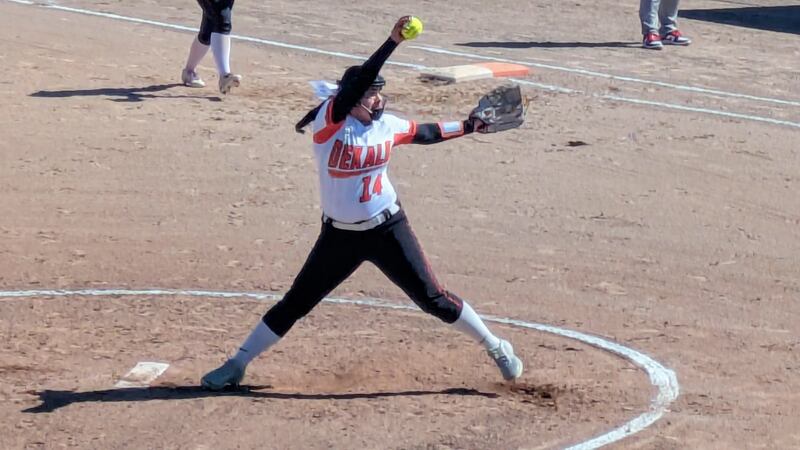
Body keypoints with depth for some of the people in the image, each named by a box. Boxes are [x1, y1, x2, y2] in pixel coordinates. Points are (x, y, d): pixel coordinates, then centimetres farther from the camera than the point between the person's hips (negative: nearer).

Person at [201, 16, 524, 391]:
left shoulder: (386, 125, -2)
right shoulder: (328, 120, -15)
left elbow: (426, 133, 18)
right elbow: (359, 81, -31)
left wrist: (470, 125, 19)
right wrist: (393, 41, -39)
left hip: (388, 230, 2)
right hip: (339, 236, -2)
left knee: (433, 299, 3)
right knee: (294, 304, 4)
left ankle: (496, 347, 19)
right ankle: (237, 365, 18)